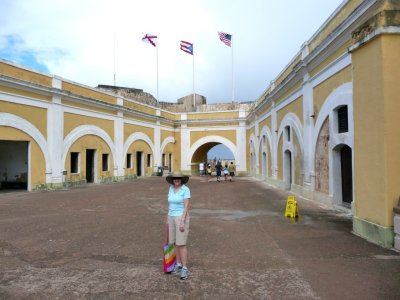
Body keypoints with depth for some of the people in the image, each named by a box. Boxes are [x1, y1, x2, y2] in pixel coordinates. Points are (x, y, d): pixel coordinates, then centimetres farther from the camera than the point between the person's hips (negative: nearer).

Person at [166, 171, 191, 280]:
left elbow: (186, 206, -18)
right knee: (175, 242, 13)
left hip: (182, 218, -7)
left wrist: (182, 222, -22)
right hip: (172, 217, 7)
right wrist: (169, 218, 14)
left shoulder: (186, 189, -15)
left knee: (181, 244, -7)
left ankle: (184, 269, 5)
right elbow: (170, 204, 12)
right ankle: (179, 265, 28)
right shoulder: (171, 188, 6)